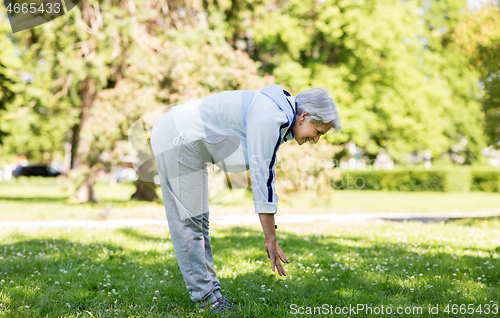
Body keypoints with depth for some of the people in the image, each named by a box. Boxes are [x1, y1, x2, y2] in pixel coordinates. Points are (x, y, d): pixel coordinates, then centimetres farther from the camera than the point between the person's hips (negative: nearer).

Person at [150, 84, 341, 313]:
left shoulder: (279, 117, 8)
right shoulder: (268, 118, -22)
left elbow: (266, 175, 15)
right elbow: (261, 178, -23)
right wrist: (271, 240, -20)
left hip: (186, 143, 11)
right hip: (177, 139, -11)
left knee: (198, 222, 12)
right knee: (187, 221, -6)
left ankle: (209, 292, 18)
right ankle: (205, 297, -1)